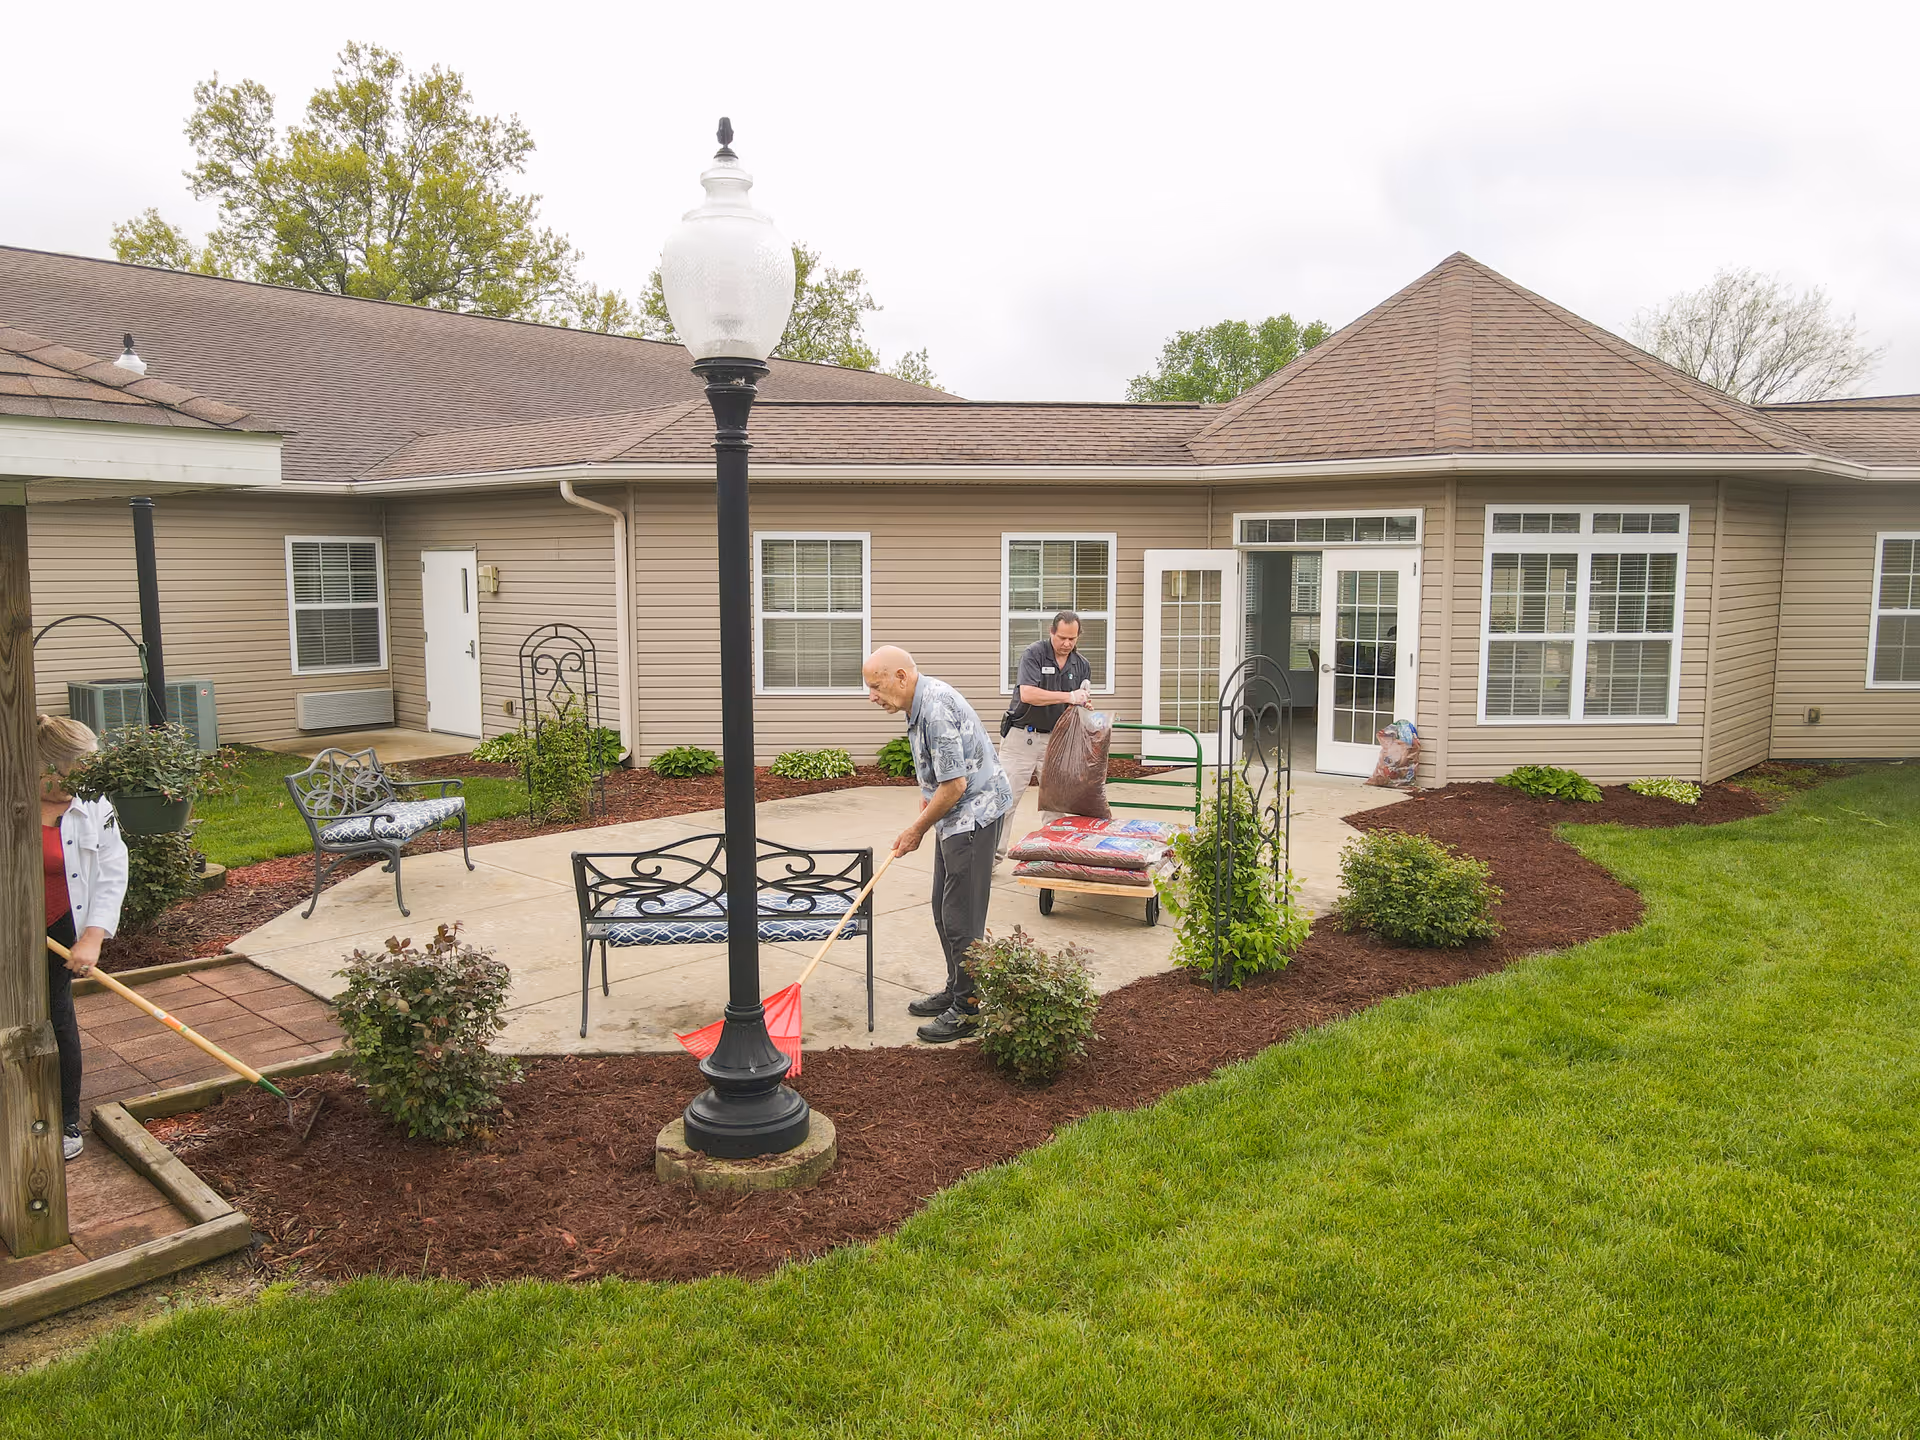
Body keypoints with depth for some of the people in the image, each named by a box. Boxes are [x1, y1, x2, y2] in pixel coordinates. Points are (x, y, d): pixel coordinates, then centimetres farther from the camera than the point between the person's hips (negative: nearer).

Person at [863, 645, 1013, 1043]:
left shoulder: (936, 709, -25)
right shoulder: (922, 700, 8)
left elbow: (954, 786, -25)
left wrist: (917, 830, -13)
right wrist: (926, 797, 17)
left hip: (974, 814, -11)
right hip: (955, 816, 11)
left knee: (961, 917, -6)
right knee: (944, 910, 17)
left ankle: (969, 1009, 4)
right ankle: (955, 991, 30)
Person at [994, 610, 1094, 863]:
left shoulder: (1082, 665, 5)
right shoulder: (1033, 654, -12)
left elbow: (1083, 705, 10)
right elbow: (1028, 694, -25)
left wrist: (1086, 700, -15)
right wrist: (1068, 697, -30)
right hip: (1022, 736, -4)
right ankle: (993, 854, 6)